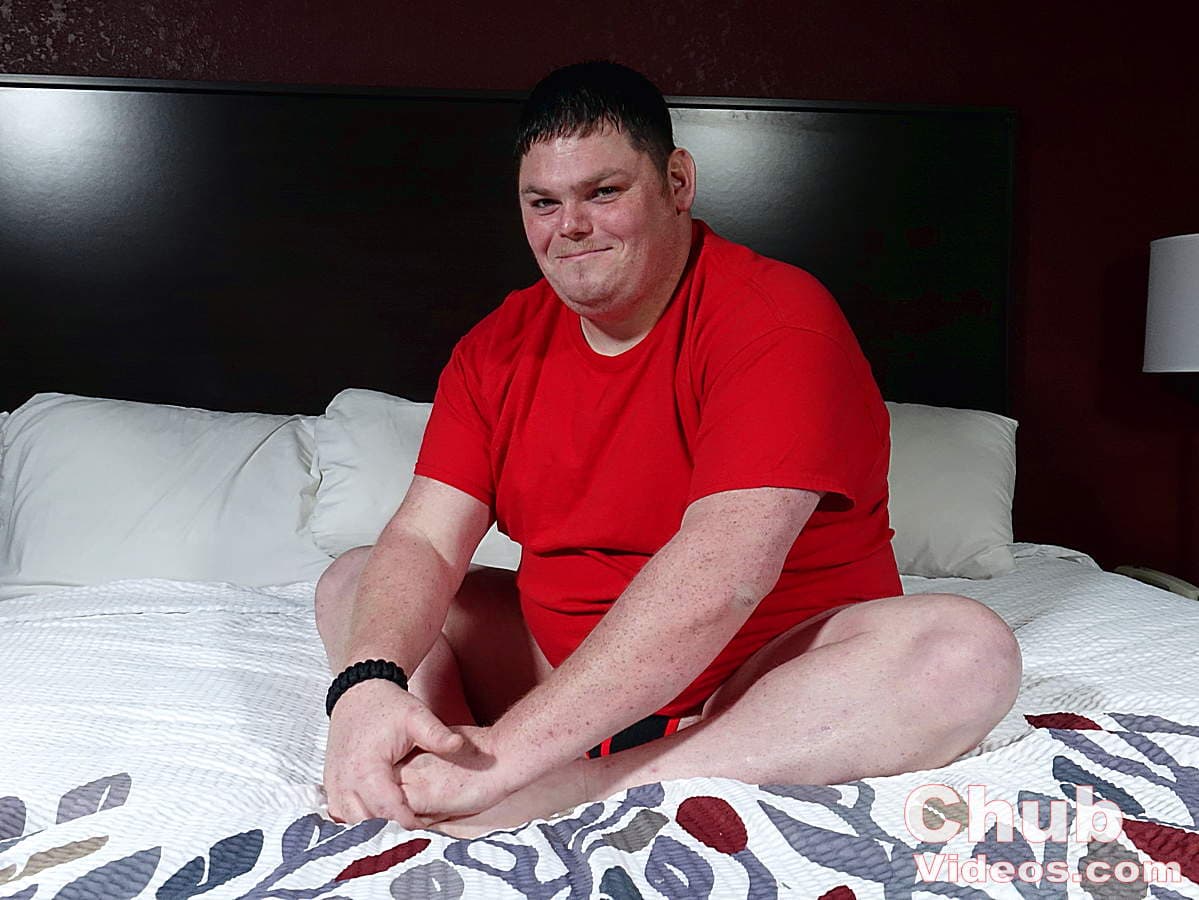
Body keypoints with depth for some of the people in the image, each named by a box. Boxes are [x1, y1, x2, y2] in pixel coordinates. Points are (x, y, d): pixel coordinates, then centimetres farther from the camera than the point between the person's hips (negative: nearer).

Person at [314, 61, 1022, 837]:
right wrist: (367, 682, -29)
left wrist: (510, 752, -34)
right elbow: (423, 542, -7)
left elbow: (720, 573, -30)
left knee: (968, 649, -32)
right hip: (560, 669, 5)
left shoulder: (777, 317, -17)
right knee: (353, 585, 2)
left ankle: (564, 792, -34)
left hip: (762, 680, -4)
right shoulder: (498, 348, 2)